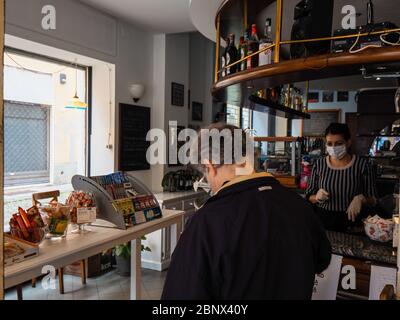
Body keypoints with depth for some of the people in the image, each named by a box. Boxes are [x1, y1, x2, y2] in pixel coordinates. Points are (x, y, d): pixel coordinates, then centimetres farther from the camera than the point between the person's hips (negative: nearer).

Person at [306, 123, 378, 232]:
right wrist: (317, 197, -11)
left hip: (350, 224, -1)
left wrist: (361, 199, -17)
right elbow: (309, 197, 10)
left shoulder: (362, 165, -3)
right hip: (322, 223, 1)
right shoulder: (319, 164, 3)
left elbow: (373, 200, 3)